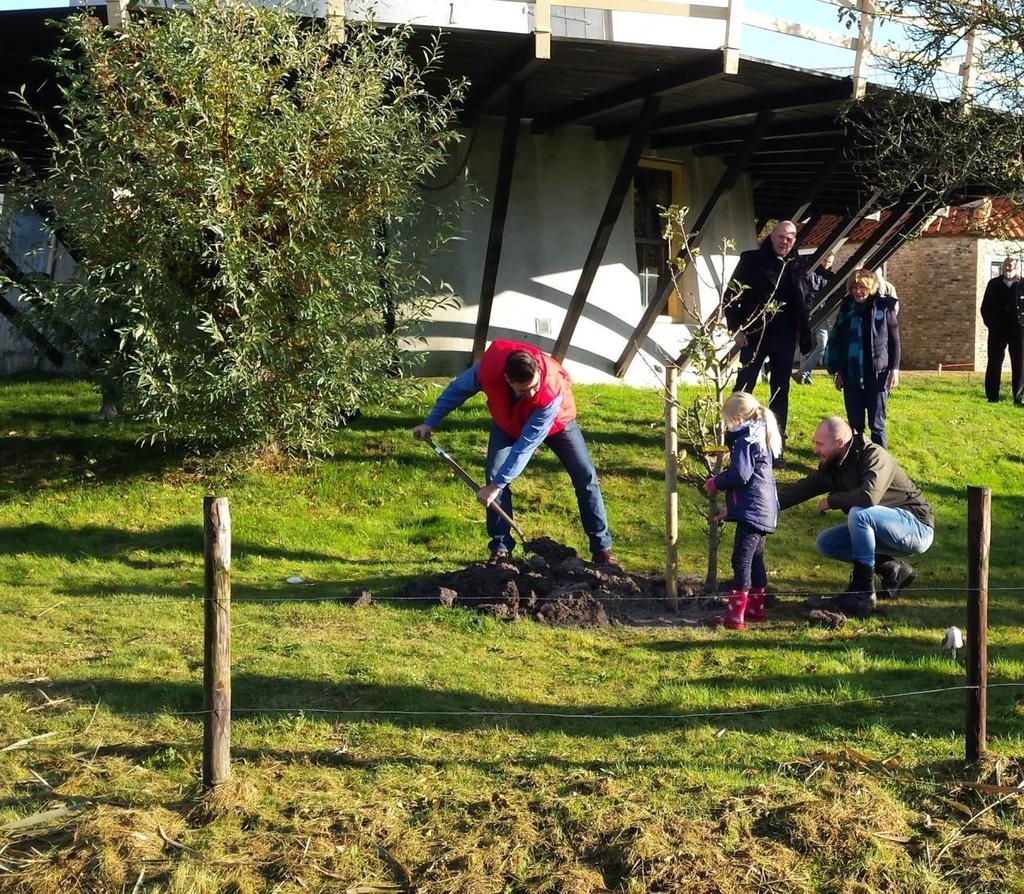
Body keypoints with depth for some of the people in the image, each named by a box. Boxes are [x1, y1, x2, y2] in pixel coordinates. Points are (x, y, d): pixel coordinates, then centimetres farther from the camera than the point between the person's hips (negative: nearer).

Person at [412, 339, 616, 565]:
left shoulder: (552, 392, -46)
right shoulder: (488, 368, -40)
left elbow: (526, 444, -43)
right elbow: (458, 390, -16)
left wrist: (496, 486, -42)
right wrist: (430, 423, -11)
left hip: (555, 421, -2)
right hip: (507, 422, 2)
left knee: (586, 476, -8)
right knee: (495, 475, -14)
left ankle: (602, 549, 1)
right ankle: (500, 549, -4)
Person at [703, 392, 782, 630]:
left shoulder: (744, 440, -14)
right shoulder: (759, 436, 16)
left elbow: (740, 474, -21)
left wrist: (716, 483, -7)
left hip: (752, 509, -10)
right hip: (765, 509, 10)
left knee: (742, 559, -9)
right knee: (756, 558, 18)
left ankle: (736, 614, -10)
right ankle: (756, 607, 28)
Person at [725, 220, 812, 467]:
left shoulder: (797, 266, 7)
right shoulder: (751, 260, -3)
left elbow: (803, 301, 16)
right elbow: (731, 295, -3)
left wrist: (801, 331, 5)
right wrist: (736, 328, -9)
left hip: (784, 338, 3)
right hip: (754, 335, -3)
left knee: (780, 393, 7)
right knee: (743, 390, -1)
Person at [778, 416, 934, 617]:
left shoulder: (874, 456, -22)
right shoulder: (831, 468, 3)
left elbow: (869, 496, -38)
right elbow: (799, 489, 5)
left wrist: (831, 501, -22)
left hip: (917, 527, -9)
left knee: (859, 513, -33)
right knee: (825, 542, 1)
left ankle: (864, 591, -24)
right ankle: (892, 570, 5)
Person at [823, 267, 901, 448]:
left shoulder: (883, 307, -2)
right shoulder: (847, 309, 7)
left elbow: (894, 340, 0)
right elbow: (837, 341, 13)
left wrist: (894, 369, -6)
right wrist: (838, 372, 12)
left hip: (877, 373, -3)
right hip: (851, 374, 3)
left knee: (876, 423, -2)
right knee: (855, 423, 8)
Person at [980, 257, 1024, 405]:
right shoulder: (994, 284, 6)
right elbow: (985, 307, 8)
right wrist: (990, 323, -1)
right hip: (997, 331, 1)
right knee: (994, 364, 2)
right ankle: (992, 397, 5)